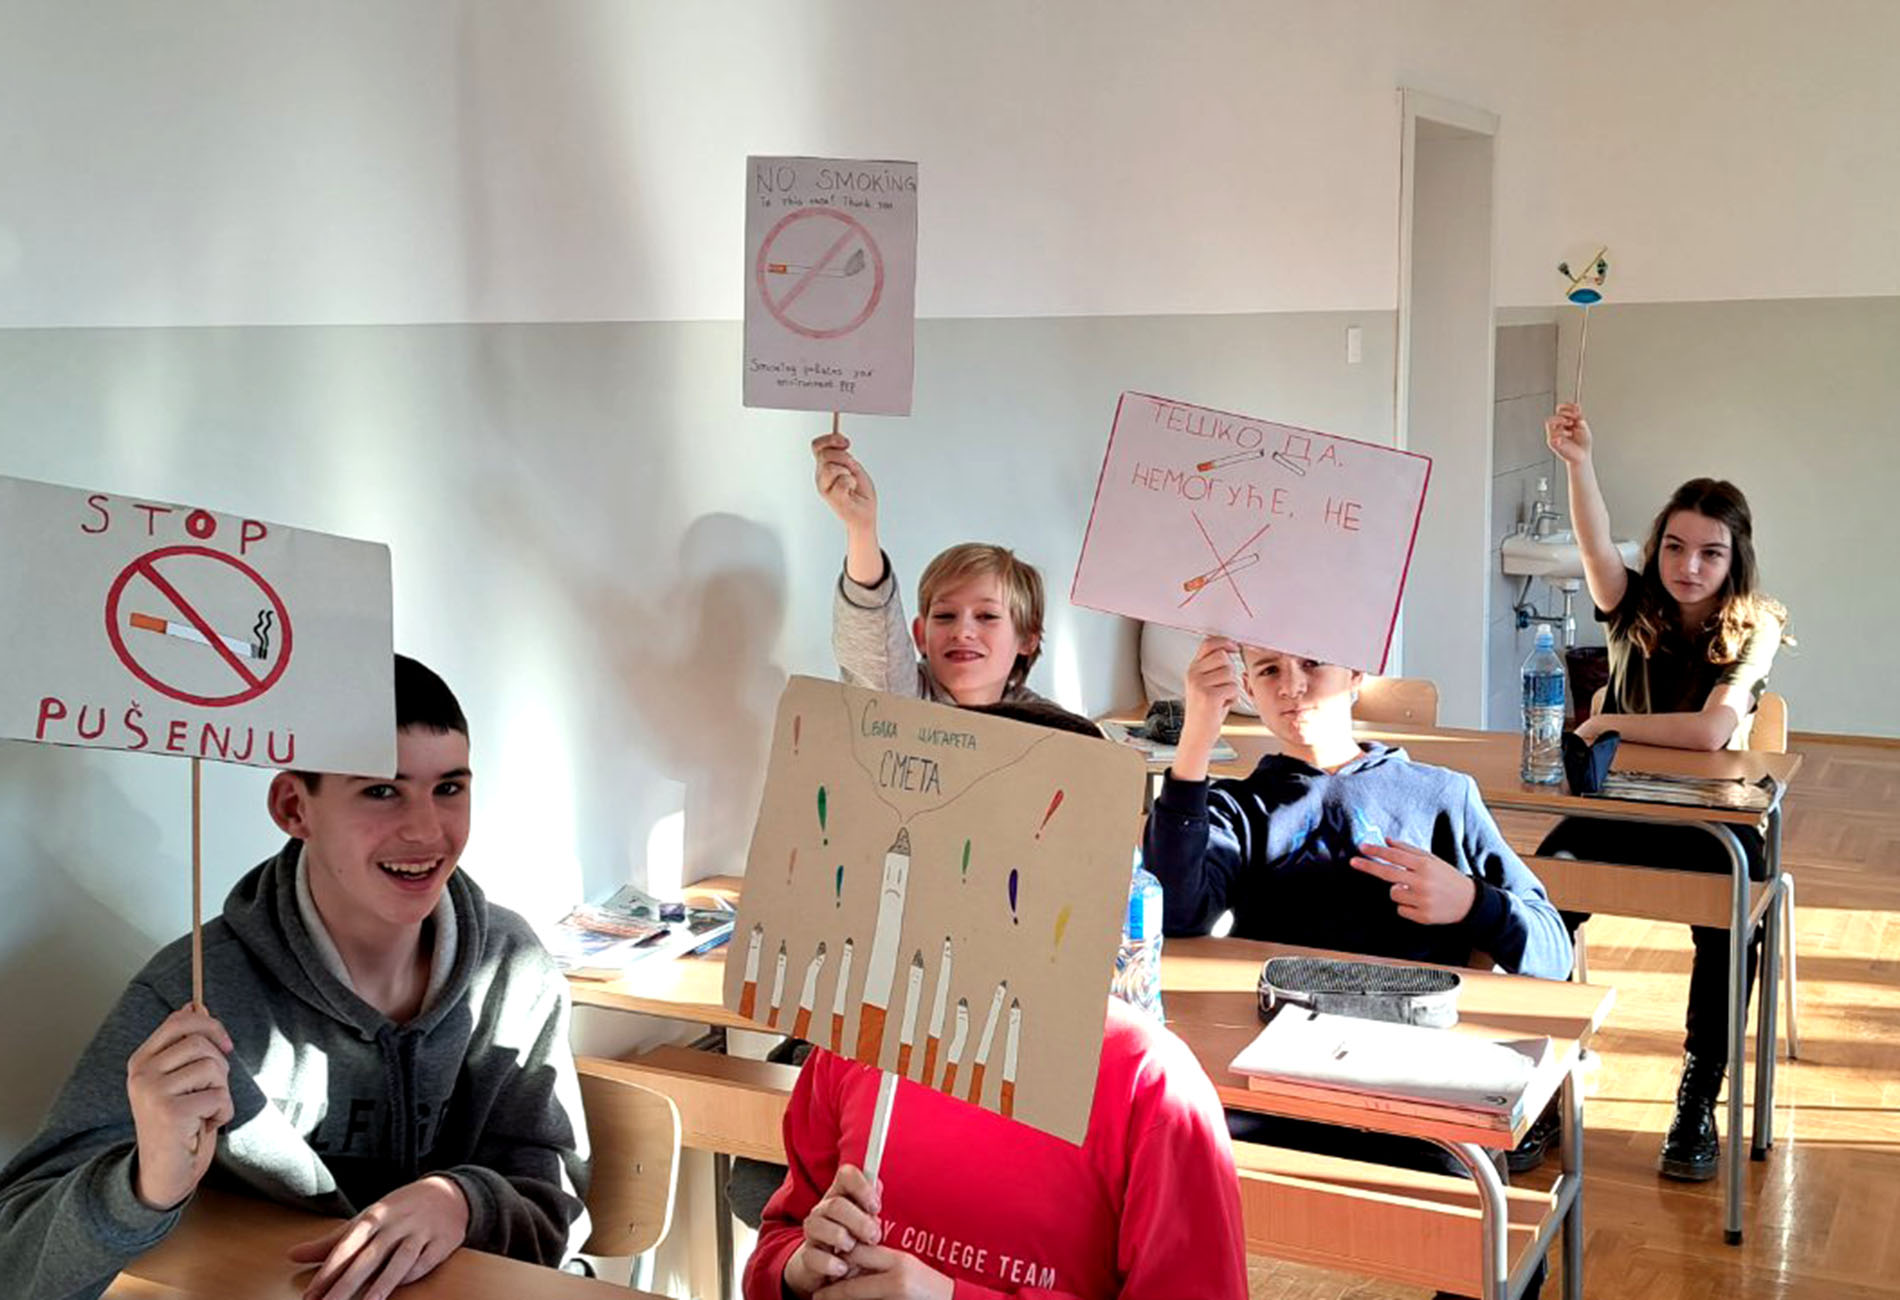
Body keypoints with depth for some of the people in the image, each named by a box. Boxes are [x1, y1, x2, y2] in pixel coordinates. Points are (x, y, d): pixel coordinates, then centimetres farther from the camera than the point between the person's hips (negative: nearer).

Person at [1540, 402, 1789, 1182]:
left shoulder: (1753, 630, -8)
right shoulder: (1636, 609, -1)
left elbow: (1710, 731, -23)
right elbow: (1597, 548, -23)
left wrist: (1609, 724, -14)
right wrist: (1579, 464, -39)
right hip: (1616, 810, 2)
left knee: (1729, 921, -30)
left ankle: (1698, 1103, -11)